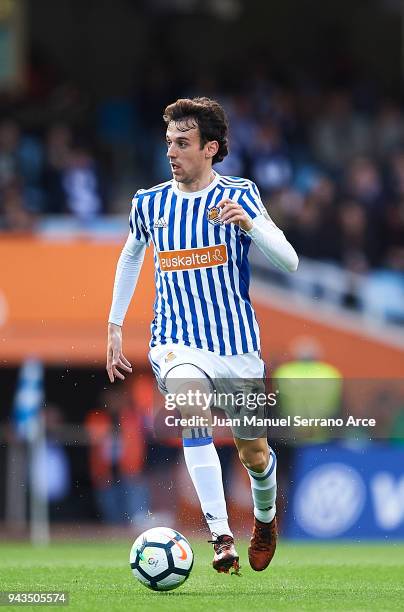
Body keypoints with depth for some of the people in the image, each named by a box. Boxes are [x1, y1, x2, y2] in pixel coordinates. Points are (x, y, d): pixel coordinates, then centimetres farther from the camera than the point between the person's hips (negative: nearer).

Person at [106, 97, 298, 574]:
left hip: (237, 344, 0)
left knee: (253, 454, 12)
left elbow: (289, 262, -13)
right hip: (176, 342, 0)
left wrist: (248, 223, -30)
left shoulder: (238, 196, -4)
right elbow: (131, 255, 24)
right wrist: (114, 326, 21)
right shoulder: (150, 203, 4)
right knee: (189, 396, -34)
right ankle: (221, 537, -38)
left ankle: (265, 516, 50)